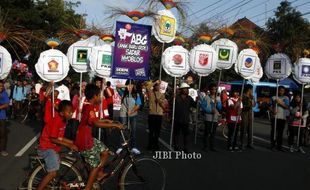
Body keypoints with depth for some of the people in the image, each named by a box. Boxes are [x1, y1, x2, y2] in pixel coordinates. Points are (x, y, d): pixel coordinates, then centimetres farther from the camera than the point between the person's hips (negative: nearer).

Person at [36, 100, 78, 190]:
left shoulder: (63, 120, 5)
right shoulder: (56, 121, -22)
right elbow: (53, 139, -22)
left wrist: (73, 142, 3)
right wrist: (69, 145, -21)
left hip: (54, 147, 10)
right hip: (47, 148, -10)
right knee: (53, 173, -17)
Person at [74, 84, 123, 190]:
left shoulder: (88, 106, 9)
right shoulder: (89, 107, -23)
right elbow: (97, 124, -37)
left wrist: (106, 121, 23)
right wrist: (115, 125, -31)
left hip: (88, 138, 10)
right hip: (84, 141, -10)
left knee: (105, 151, 18)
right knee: (96, 165, 2)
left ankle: (99, 174, 32)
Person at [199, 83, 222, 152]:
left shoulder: (218, 98, 11)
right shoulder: (206, 97, -2)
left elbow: (220, 108, 6)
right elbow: (203, 106, -9)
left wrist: (217, 103, -12)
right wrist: (211, 110, -17)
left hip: (215, 118, 4)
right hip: (208, 117, -4)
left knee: (213, 133, 8)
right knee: (207, 132, -3)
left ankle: (212, 146, 16)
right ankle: (205, 146, 6)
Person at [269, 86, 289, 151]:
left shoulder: (286, 98, 9)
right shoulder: (273, 98, 10)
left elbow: (287, 107, -3)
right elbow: (270, 106, 6)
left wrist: (280, 103, -15)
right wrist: (272, 111, -13)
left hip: (282, 118, 0)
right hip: (274, 117, 0)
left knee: (280, 132, 1)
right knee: (273, 131, 0)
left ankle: (279, 146, 6)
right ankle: (272, 145, 6)